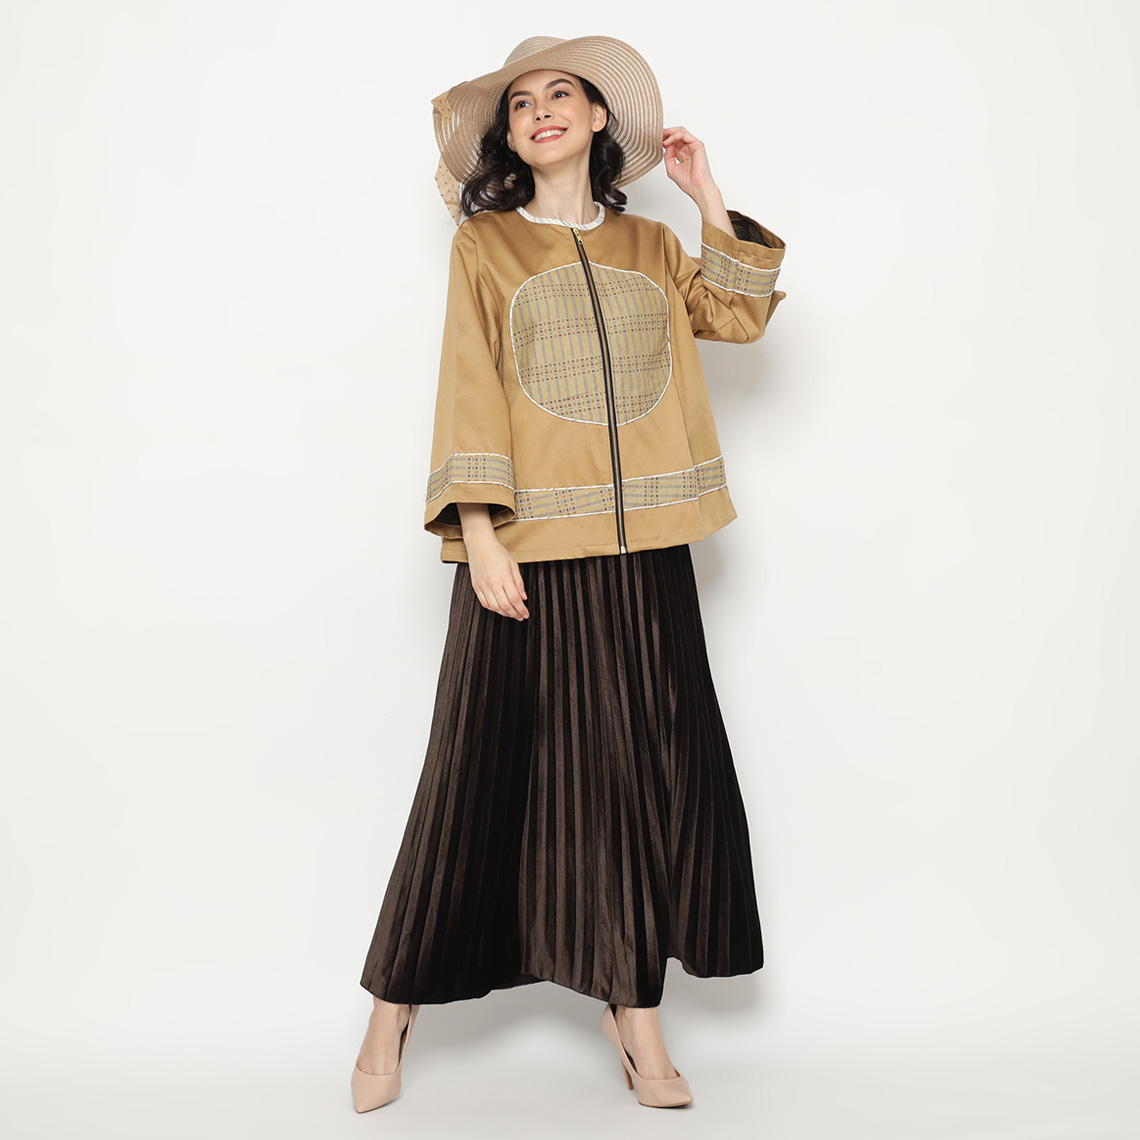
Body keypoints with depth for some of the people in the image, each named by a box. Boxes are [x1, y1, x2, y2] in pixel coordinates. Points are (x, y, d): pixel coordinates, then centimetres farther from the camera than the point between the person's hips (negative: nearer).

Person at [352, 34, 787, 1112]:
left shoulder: (650, 247, 17)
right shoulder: (484, 245, 7)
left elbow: (739, 314, 4)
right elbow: (469, 395, -2)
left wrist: (708, 198, 3)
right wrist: (479, 534, -12)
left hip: (641, 550, 4)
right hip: (527, 549, -3)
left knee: (647, 769, 3)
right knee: (490, 767, 0)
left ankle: (633, 1005, 16)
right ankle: (396, 1001, 16)